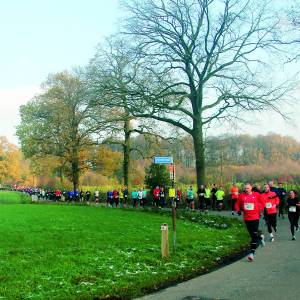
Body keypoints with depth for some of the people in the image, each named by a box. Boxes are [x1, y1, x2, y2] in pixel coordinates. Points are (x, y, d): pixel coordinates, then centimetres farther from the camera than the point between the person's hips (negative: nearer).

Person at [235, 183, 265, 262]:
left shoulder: (256, 195, -2)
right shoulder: (241, 195, 1)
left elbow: (262, 203, 13)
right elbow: (237, 204, 11)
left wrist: (260, 210, 2)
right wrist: (238, 210, -7)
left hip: (255, 217, -3)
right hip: (246, 218, 3)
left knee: (254, 236, -8)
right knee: (252, 234, 14)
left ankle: (252, 253, -9)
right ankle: (260, 238, 47)